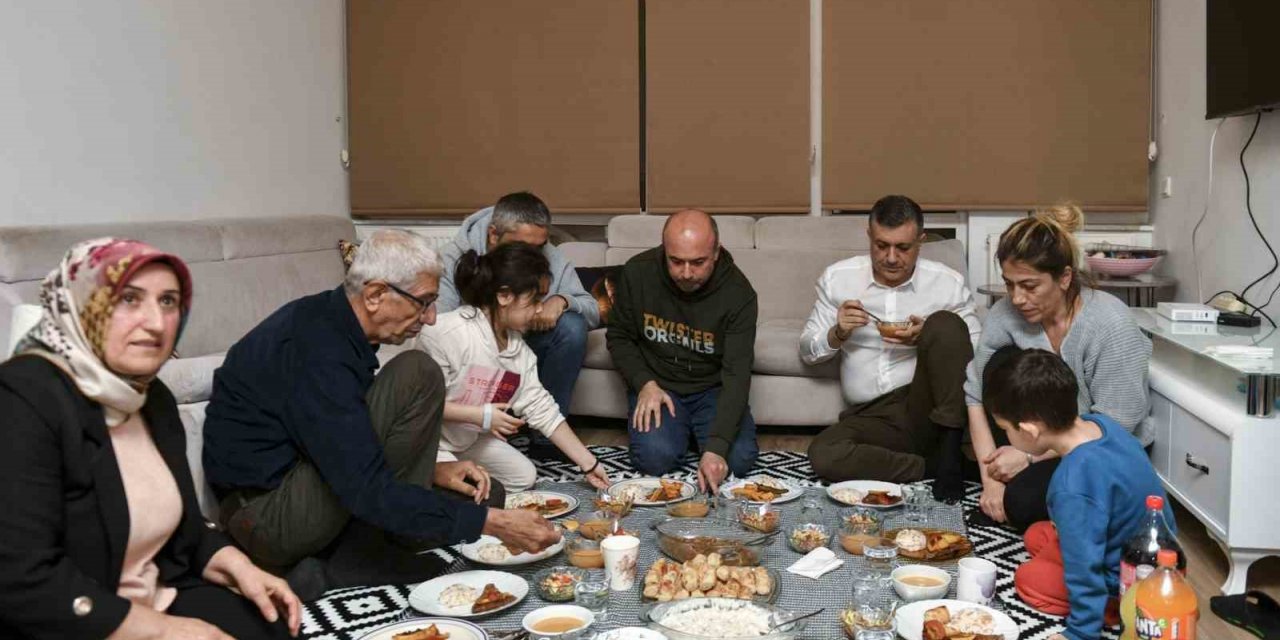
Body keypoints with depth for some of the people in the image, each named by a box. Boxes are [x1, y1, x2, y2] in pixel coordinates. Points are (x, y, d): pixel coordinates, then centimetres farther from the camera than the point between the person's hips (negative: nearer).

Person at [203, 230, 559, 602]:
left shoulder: (330, 320, 5)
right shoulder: (318, 349, -25)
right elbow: (369, 493, -30)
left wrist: (429, 471, 4)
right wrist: (492, 523, -27)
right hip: (267, 514, -9)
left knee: (482, 495, 5)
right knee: (416, 375, -22)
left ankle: (328, 570, -3)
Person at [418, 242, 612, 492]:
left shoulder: (519, 349, -3)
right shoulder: (447, 333, -27)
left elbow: (541, 408, 0)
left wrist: (588, 462, -1)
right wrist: (479, 415, -29)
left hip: (468, 438, 8)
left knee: (524, 476, 6)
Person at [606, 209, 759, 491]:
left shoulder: (739, 293, -20)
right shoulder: (637, 273, -14)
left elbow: (736, 373, -25)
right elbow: (619, 337, 1)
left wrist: (716, 448, -37)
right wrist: (645, 384, -16)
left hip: (713, 389, 0)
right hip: (657, 384, 0)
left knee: (739, 460, -22)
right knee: (655, 458, -26)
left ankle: (700, 436, 11)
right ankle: (679, 431, 10)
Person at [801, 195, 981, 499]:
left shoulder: (949, 283, 1)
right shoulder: (837, 278, 5)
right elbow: (807, 352, 10)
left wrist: (930, 339, -15)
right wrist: (838, 333, -11)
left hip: (926, 407, -1)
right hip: (868, 417, 1)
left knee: (944, 323, -24)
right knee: (823, 455, -31)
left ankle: (949, 453, -21)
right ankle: (936, 469, -16)